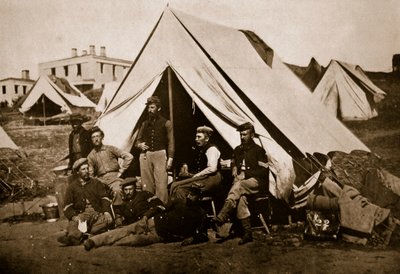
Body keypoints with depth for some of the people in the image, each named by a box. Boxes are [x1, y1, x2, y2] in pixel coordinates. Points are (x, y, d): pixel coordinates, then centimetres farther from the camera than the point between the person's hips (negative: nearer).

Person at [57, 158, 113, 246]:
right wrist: (73, 216, -14)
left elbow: (104, 198, 8)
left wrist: (106, 211, -12)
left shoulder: (96, 183, 19)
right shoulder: (72, 187, 16)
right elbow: (67, 207, 8)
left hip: (97, 214, 0)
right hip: (80, 215, 1)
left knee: (108, 220, -34)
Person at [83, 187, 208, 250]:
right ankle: (92, 241, -24)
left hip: (162, 235, -3)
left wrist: (192, 238, -19)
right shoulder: (179, 202, 14)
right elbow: (160, 208, 10)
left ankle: (107, 244, -26)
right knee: (127, 230, -18)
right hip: (154, 222, 3)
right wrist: (146, 216, -6)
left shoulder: (200, 214, 4)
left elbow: (203, 235, 2)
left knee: (136, 239, -27)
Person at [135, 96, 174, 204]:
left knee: (161, 184, -10)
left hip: (159, 154, -4)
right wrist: (140, 145, -1)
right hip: (145, 155, 4)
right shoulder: (145, 124, 17)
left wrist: (170, 158, -8)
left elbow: (171, 142, 2)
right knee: (147, 184, 4)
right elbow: (138, 140, 24)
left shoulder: (166, 123, 6)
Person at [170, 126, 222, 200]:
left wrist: (196, 175, -15)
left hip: (211, 179, -9)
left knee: (176, 186, -25)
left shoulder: (212, 149, -7)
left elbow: (212, 168, -19)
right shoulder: (198, 149, 20)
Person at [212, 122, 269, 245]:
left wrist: (245, 174, -11)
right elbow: (233, 165, 33)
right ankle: (247, 232, -32)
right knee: (240, 196, -31)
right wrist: (234, 170, 8)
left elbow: (264, 172, -5)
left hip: (257, 182, -4)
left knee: (239, 185, -36)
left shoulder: (258, 150, 1)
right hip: (241, 181, 4)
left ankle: (222, 216, -46)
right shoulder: (237, 150, 20)